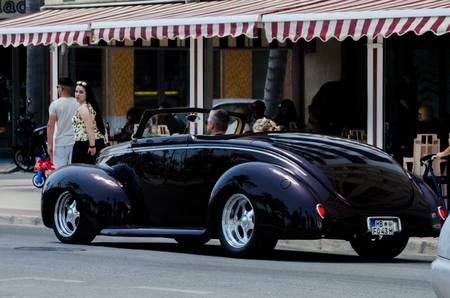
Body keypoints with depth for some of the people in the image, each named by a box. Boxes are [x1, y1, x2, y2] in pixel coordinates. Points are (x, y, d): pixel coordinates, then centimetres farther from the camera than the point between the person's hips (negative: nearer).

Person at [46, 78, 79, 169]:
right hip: (76, 142, 3)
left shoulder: (55, 104, -5)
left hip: (61, 143, -3)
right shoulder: (79, 103, 3)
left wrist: (49, 144, -5)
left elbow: (50, 125, -8)